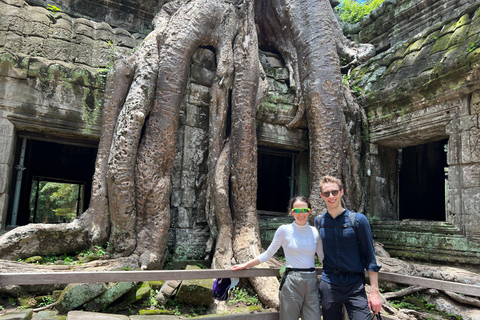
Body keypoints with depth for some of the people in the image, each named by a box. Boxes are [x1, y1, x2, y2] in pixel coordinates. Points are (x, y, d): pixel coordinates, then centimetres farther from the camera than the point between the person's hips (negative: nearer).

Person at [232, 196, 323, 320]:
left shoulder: (315, 232, 6)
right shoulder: (284, 230, -3)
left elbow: (323, 257, 17)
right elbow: (268, 254, 2)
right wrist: (246, 264, 0)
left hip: (312, 282, 3)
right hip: (291, 282, -3)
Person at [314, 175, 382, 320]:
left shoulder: (358, 219, -6)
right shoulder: (318, 221, 3)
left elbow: (369, 257, -4)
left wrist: (374, 292, -7)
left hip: (355, 286, -2)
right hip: (328, 285, 3)